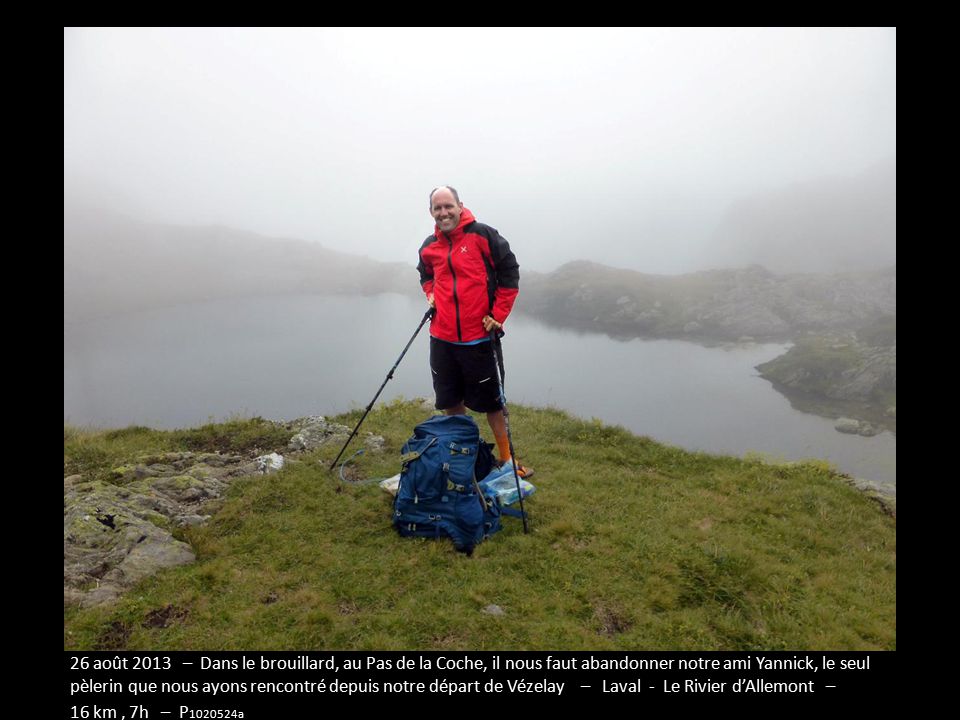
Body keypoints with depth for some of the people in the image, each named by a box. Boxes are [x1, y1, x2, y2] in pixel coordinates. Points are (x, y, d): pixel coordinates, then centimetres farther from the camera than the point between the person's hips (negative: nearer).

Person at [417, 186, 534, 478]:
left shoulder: (482, 235, -7)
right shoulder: (429, 247, 8)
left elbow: (509, 273, -3)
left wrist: (498, 316, -7)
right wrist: (430, 294, 8)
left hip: (477, 338, -4)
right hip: (442, 338, 5)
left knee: (490, 402, 4)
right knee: (450, 402, 13)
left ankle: (507, 458, 17)